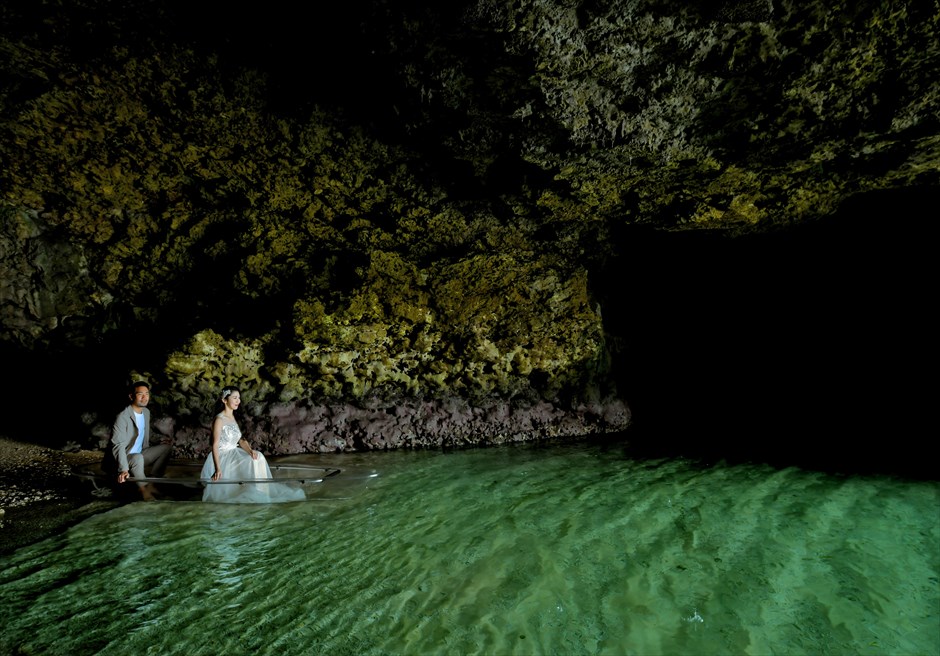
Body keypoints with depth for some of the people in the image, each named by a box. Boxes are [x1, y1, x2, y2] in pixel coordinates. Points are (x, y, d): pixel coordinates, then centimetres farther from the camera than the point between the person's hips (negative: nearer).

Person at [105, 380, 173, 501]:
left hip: (139, 456, 8)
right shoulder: (122, 417, -20)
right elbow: (118, 446, -28)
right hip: (121, 460, -8)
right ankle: (143, 488, -13)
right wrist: (123, 469, -39)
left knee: (167, 446, -3)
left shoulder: (146, 412, 6)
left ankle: (151, 483, -2)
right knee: (138, 457, -38)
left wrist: (159, 443, 2)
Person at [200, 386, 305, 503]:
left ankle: (260, 494, -11)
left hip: (233, 454, 7)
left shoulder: (233, 417, 12)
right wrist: (218, 469, -30)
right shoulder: (219, 419, -14)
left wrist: (250, 450, -15)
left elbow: (240, 440, 7)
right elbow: (215, 445, -20)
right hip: (222, 457, -7)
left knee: (258, 457, -13)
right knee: (250, 462, -24)